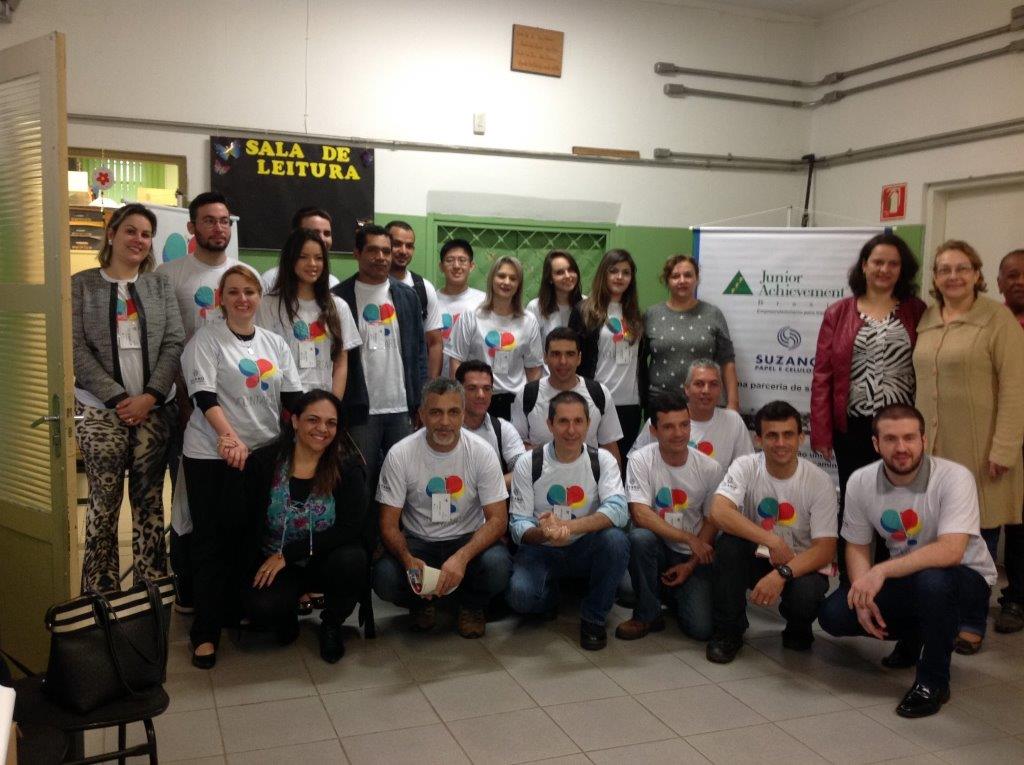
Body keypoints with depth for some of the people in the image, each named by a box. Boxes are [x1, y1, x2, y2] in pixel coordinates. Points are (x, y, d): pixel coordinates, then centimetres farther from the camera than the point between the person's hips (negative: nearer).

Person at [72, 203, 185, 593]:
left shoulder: (160, 284, 10)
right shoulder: (82, 284, 4)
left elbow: (174, 343, 3)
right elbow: (77, 348, -4)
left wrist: (150, 395, -9)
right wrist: (117, 398, -12)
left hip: (154, 409, 2)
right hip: (100, 410, -2)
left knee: (150, 501, 6)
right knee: (104, 502, 0)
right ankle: (101, 592, 11)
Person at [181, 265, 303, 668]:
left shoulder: (275, 343, 12)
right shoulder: (206, 339, -2)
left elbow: (293, 397, 8)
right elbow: (203, 394, -16)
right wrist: (229, 436, -31)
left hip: (263, 454, 4)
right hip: (212, 454, -4)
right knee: (213, 540, 0)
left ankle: (237, 615, 25)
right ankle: (206, 632, 7)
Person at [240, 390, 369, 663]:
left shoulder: (348, 466, -9)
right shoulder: (263, 462, -6)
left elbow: (350, 528, -17)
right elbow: (245, 521, 0)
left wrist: (288, 554, -19)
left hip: (326, 560, 0)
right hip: (273, 562, 0)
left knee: (352, 562, -33)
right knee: (259, 607, -30)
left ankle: (331, 625, 1)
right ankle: (286, 616, 11)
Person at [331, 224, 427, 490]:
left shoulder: (407, 296, 8)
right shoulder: (339, 298, -2)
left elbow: (419, 351, 9)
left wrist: (420, 403, 3)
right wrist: (337, 412, -5)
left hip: (402, 409, 3)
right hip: (360, 410, -3)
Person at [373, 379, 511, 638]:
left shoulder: (482, 452, -13)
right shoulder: (400, 455, -13)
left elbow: (497, 519, -14)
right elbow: (389, 524, -10)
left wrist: (461, 557, -33)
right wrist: (409, 560, -33)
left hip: (468, 539, 0)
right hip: (417, 541, 0)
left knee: (497, 565, -32)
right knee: (384, 579, -30)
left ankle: (471, 605, 5)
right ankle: (421, 604, 8)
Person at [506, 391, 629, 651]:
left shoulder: (602, 460, -8)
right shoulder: (528, 464, -8)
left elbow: (618, 510, -24)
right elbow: (518, 524, -10)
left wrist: (567, 526, -38)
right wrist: (542, 533, -36)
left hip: (585, 549, 1)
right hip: (541, 551, 0)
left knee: (616, 540, -32)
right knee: (519, 595, -30)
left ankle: (593, 617, -8)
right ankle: (549, 596, 10)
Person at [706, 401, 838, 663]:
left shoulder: (819, 482, -14)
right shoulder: (745, 467, -13)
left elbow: (825, 548, -18)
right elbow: (718, 512, -29)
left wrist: (782, 573, -34)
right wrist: (772, 541, -35)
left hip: (800, 565, -1)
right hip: (755, 559, 1)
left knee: (806, 594, -33)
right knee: (729, 543, -30)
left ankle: (798, 631, 7)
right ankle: (728, 631, -10)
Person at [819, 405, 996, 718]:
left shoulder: (954, 478, -25)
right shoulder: (860, 482, -10)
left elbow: (951, 551, -36)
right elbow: (857, 547, 0)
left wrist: (882, 570, -43)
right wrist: (864, 597, -17)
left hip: (965, 578, -5)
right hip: (904, 577, 5)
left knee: (931, 580, -40)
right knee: (834, 615, -14)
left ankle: (933, 681, -14)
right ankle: (912, 637, 17)